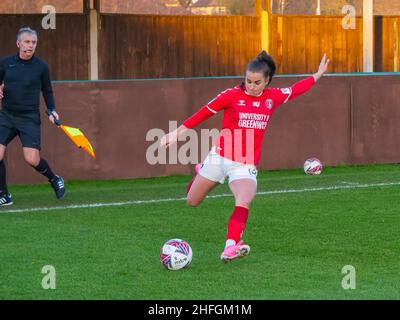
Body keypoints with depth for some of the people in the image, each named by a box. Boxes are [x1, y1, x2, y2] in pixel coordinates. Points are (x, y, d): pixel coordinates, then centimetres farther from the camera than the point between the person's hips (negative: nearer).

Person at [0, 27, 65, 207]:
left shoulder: (41, 67, -1)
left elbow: (47, 91, 12)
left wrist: (51, 110, -2)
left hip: (29, 118, -2)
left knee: (32, 160, -11)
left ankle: (54, 180, 19)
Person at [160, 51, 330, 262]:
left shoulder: (273, 97, 4)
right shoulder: (232, 95, -7)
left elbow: (296, 89, 22)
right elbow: (204, 113, -4)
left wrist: (318, 75, 33)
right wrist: (178, 132, -8)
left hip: (246, 166, 1)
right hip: (220, 157, -1)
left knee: (244, 201, -30)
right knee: (193, 202, 14)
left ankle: (230, 248, -40)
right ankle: (201, 173, 49)